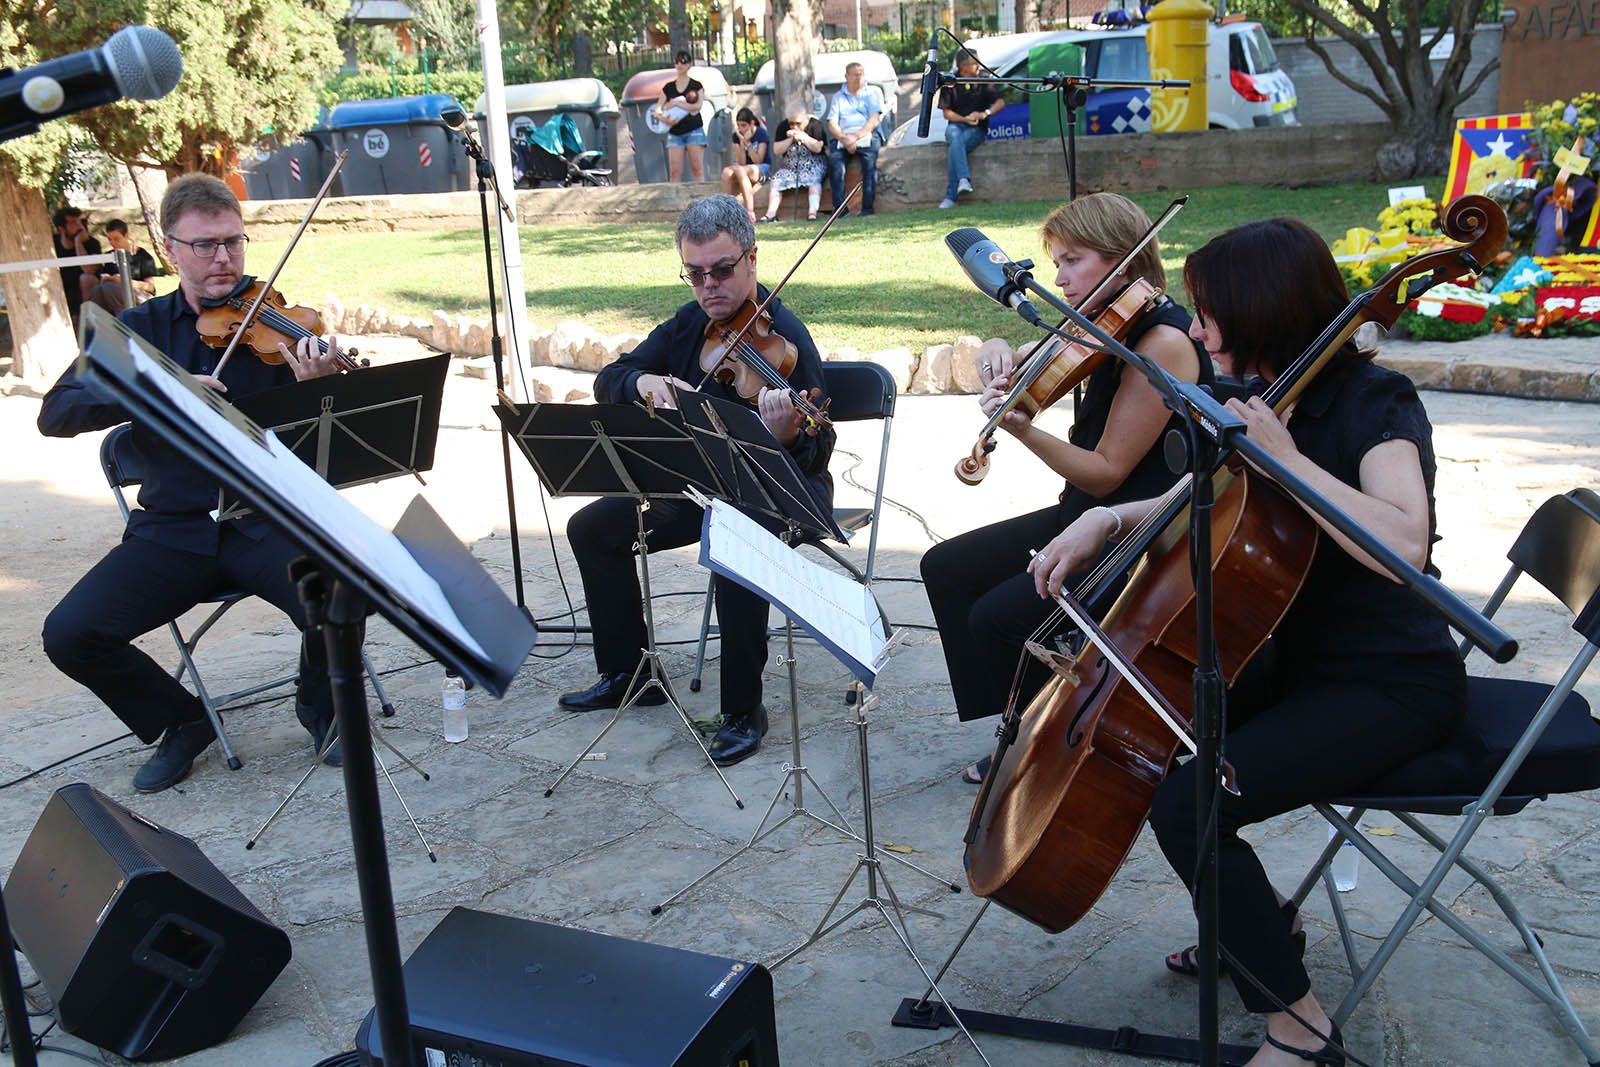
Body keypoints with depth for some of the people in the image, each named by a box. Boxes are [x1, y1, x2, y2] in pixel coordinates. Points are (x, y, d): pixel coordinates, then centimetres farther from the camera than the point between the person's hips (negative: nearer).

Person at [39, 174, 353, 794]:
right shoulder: (141, 329, 7)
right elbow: (55, 415, -5)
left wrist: (312, 389, -28)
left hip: (264, 521, -2)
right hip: (173, 529, 2)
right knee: (70, 634, -17)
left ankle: (320, 707, 5)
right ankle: (180, 724, 10)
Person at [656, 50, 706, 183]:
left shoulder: (696, 85, 6)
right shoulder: (668, 88, 14)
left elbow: (697, 106, -10)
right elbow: (657, 110, 8)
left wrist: (675, 103, -9)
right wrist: (664, 118, -15)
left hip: (694, 131, -3)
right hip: (674, 133, 3)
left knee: (697, 169, -8)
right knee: (674, 171, -4)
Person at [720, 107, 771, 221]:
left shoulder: (762, 133, -7)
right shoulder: (737, 136, 4)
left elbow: (758, 160, -12)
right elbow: (742, 163, -3)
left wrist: (748, 142, -19)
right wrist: (742, 142, -15)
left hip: (763, 168, -5)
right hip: (745, 168, 5)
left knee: (740, 170, -35)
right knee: (726, 171, -28)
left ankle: (750, 212, -37)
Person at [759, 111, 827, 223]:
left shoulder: (815, 125, -5)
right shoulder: (784, 126, 4)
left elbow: (818, 148, -16)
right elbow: (776, 151, -2)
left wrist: (803, 136, -19)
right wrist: (790, 139, -14)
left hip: (813, 164, -4)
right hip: (789, 165, 4)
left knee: (813, 180, -33)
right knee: (776, 181, -18)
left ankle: (812, 212, -43)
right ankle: (771, 213, -22)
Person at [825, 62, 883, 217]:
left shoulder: (872, 92, 15)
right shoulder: (838, 97, 21)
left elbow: (874, 120, 1)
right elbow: (832, 124, 9)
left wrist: (856, 136, -14)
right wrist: (844, 139, -13)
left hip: (866, 135, -2)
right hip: (843, 138, 2)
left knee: (869, 159, -33)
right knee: (834, 159, -29)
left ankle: (867, 206, -36)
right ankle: (840, 206, -33)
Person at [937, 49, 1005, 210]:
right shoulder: (950, 83, 2)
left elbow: (1000, 102, -1)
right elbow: (947, 113, 2)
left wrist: (985, 114, -18)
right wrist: (965, 119, -14)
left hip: (977, 129, -1)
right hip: (955, 126, 1)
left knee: (954, 148, -31)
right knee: (955, 137, -37)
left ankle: (950, 197, -34)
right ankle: (964, 179, -50)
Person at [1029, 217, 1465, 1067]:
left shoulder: (1374, 402, -19)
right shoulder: (1269, 401, 5)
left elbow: (1403, 542, -37)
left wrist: (1285, 456, -34)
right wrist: (1108, 519, 3)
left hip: (1392, 685, -9)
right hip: (1295, 659, 9)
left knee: (1184, 805, -23)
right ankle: (1258, 920, 21)